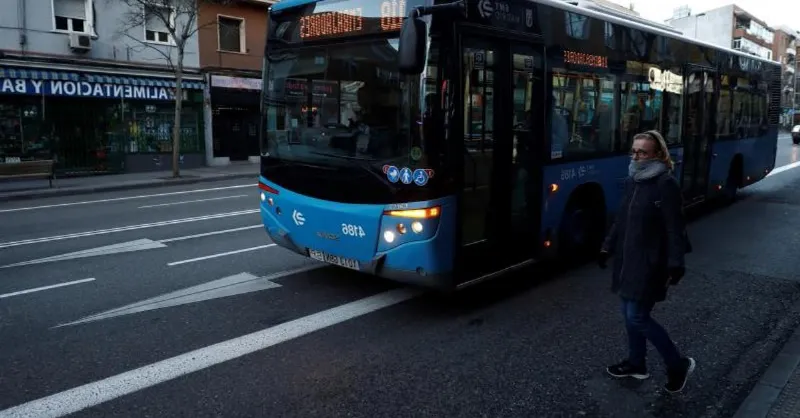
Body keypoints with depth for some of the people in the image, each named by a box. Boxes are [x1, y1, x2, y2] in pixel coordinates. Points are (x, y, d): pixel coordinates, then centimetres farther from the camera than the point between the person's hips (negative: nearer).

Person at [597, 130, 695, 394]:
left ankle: (679, 365, 15)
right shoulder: (632, 181, 7)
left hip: (649, 263, -8)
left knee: (637, 317, -4)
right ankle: (636, 364, 33)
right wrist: (608, 247, 20)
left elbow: (675, 228, -17)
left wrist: (675, 264, -20)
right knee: (630, 313, 15)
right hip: (628, 259, 8)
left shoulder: (666, 184, -16)